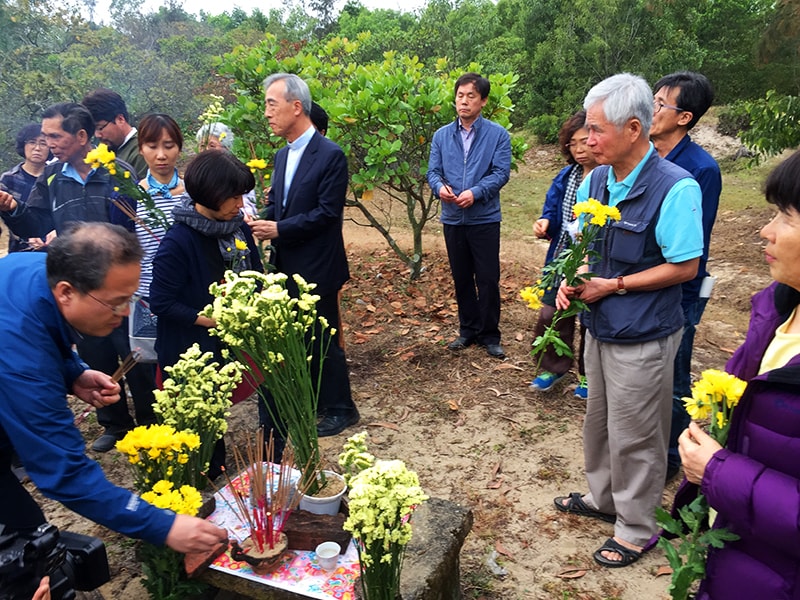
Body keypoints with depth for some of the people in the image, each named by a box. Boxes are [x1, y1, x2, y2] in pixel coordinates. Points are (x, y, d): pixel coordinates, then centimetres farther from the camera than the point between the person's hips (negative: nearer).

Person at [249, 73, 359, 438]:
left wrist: (279, 229, -21)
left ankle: (340, 409, 21)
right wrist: (260, 223, -7)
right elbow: (275, 202, 14)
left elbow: (327, 213, -19)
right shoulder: (282, 155, 10)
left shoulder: (330, 155, -15)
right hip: (287, 267, 8)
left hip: (316, 269, -8)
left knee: (323, 340, 4)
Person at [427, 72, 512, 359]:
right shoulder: (441, 136, 6)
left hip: (485, 219, -3)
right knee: (462, 278, 13)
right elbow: (433, 171, 3)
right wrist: (440, 187, -19)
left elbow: (501, 172, -10)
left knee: (488, 279, 2)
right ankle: (468, 330, 27)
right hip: (453, 219, 3)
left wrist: (475, 192, -24)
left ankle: (490, 335, 15)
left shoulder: (497, 134, -4)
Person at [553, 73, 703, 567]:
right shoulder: (595, 180, 1)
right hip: (601, 327, 7)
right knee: (599, 420, 23)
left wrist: (613, 286, -20)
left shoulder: (675, 188, -21)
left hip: (643, 338, -7)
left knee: (633, 437, 9)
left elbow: (685, 267, -18)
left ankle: (636, 528, 31)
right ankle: (603, 498, 46)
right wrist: (573, 278, -8)